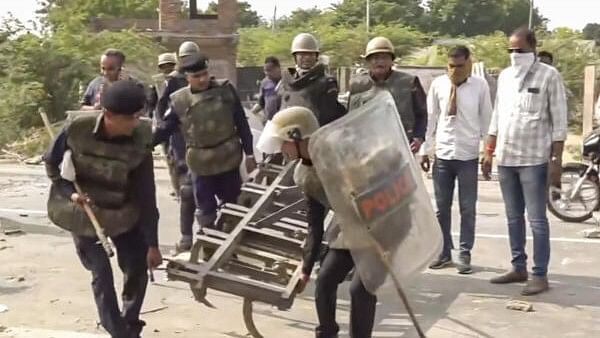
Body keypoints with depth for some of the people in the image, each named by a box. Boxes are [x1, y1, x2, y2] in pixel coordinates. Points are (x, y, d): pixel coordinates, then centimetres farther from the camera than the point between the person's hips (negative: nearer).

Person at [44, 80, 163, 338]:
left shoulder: (140, 143, -20)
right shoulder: (77, 131, -23)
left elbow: (146, 195, -16)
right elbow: (52, 164, -4)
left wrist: (152, 243, -15)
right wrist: (70, 191, -21)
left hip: (122, 213, 2)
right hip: (82, 215, -2)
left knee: (138, 268, 3)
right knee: (102, 275, -6)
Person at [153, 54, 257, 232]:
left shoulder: (225, 90, -7)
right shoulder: (179, 100, -8)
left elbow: (242, 124, -1)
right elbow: (166, 129, 0)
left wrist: (249, 153, 0)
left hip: (229, 160, 1)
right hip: (201, 164, -1)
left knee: (232, 204, 17)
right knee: (205, 209, 8)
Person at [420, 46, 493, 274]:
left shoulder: (480, 86, -4)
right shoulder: (438, 84, 0)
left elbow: (486, 119, 3)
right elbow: (430, 118, 5)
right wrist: (425, 150, 4)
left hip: (468, 156, -2)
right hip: (442, 155, 2)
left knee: (467, 208, 5)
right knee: (442, 208, 9)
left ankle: (464, 253, 15)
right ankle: (444, 252, 21)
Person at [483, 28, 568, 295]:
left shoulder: (549, 76, -5)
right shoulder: (505, 76, 11)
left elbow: (559, 121, -7)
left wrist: (557, 159, -12)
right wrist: (489, 152, 12)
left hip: (534, 159, -6)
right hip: (506, 158, 6)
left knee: (536, 220, -2)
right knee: (513, 218, 12)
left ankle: (540, 275, 3)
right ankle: (519, 268, 22)